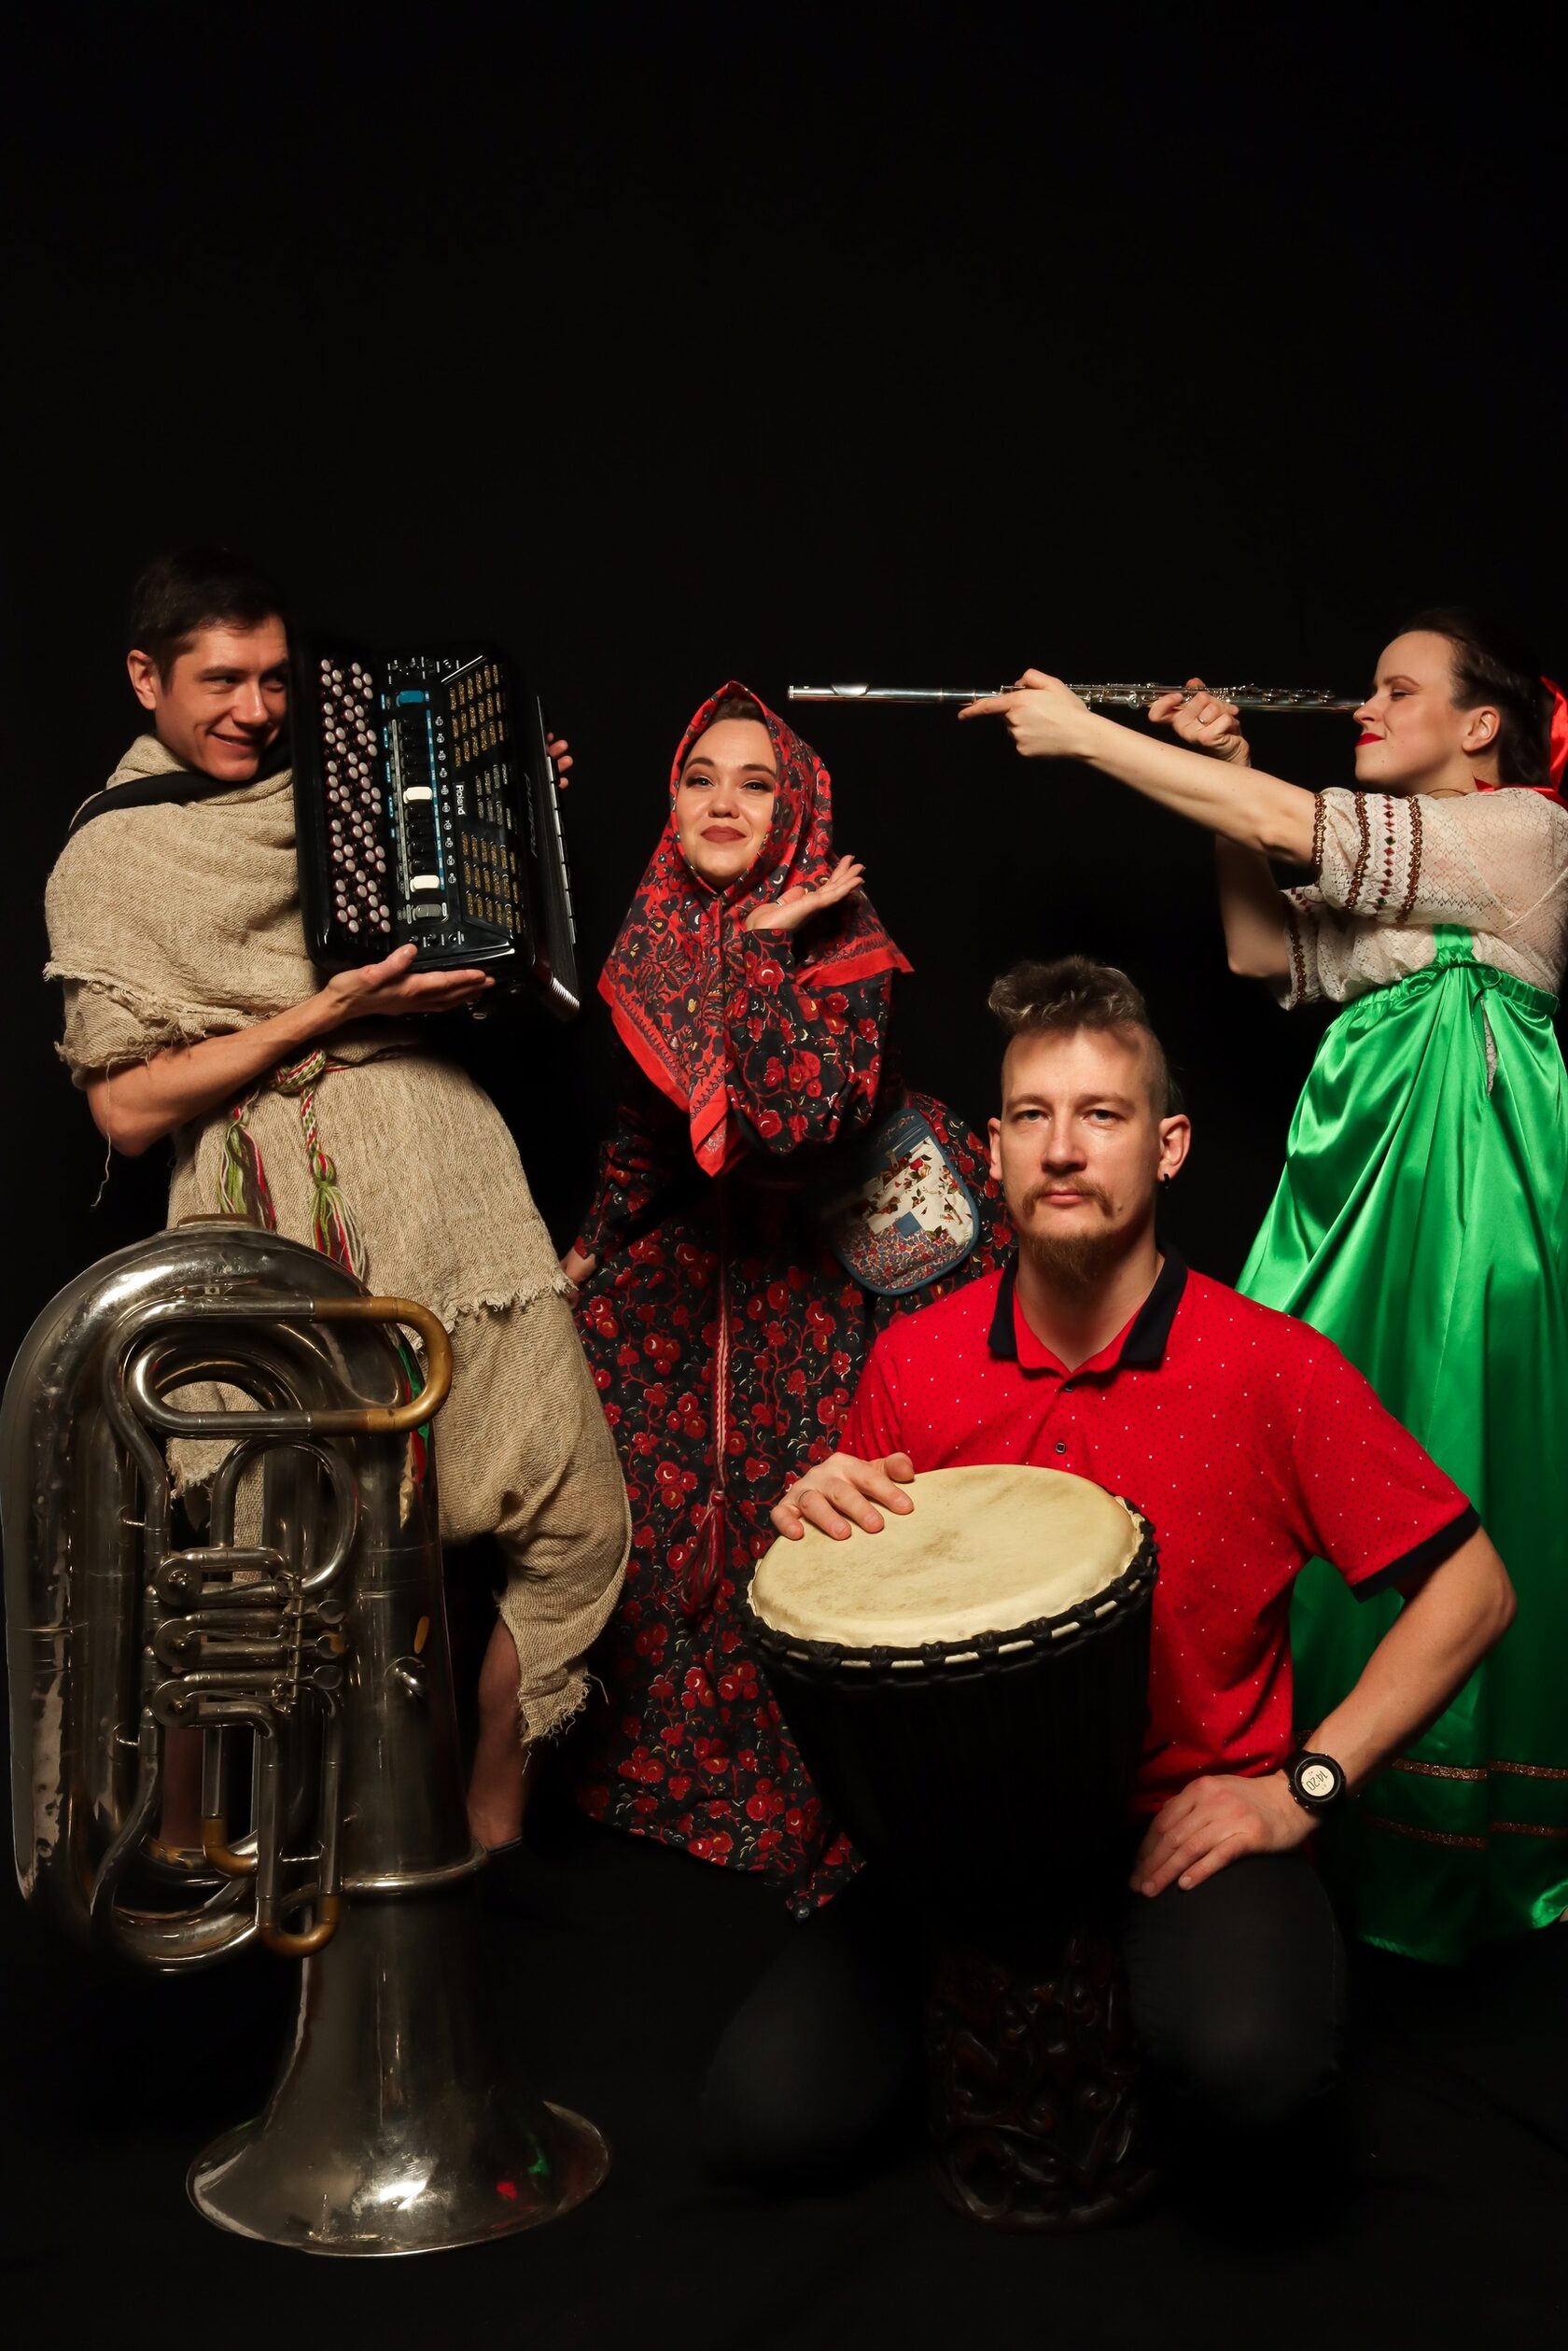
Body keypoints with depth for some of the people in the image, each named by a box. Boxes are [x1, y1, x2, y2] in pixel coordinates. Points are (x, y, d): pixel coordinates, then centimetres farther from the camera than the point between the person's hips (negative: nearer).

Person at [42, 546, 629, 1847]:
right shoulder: (108, 861, 5)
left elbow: (452, 934, 33)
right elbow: (128, 1106, -4)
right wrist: (327, 1014, -11)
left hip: (459, 1199, 5)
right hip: (293, 1248, -5)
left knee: (577, 1524, 1)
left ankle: (489, 1835, 19)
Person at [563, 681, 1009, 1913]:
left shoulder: (841, 941, -15)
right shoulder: (659, 933, 2)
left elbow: (799, 1112, -31)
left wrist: (762, 948, -27)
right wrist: (597, 1245, 14)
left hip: (813, 1282, -5)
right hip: (686, 1270, 6)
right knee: (662, 1517, 10)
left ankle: (794, 1809, 20)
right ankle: (666, 1770, 33)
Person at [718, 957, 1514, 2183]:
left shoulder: (1271, 1366, -11)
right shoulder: (915, 1362, -2)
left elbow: (1471, 1589, -6)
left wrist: (1299, 1785, -13)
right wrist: (824, 1522, -14)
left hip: (1198, 1821, -2)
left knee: (1251, 2066, -34)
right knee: (770, 2110, -13)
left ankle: (1173, 1990, 5)